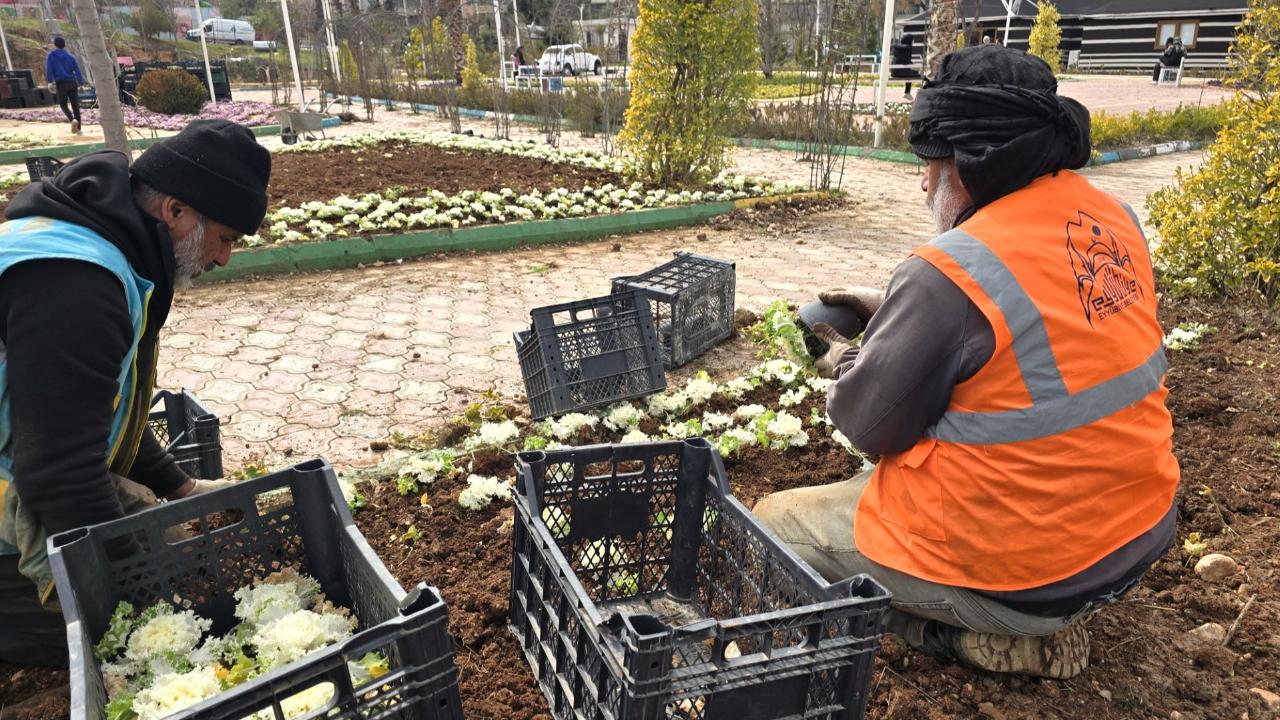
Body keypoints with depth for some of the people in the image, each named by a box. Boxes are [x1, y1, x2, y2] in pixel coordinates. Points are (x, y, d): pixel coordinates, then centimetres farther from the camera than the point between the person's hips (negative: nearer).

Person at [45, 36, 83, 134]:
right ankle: (78, 129, -1)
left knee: (63, 105, 11)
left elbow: (48, 69, -7)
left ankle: (73, 120, -17)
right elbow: (77, 70, 2)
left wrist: (50, 82, -8)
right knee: (75, 105, 3)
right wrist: (81, 84, 4)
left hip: (61, 84, -2)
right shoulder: (70, 56, 9)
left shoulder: (51, 56, 5)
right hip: (72, 83, 2)